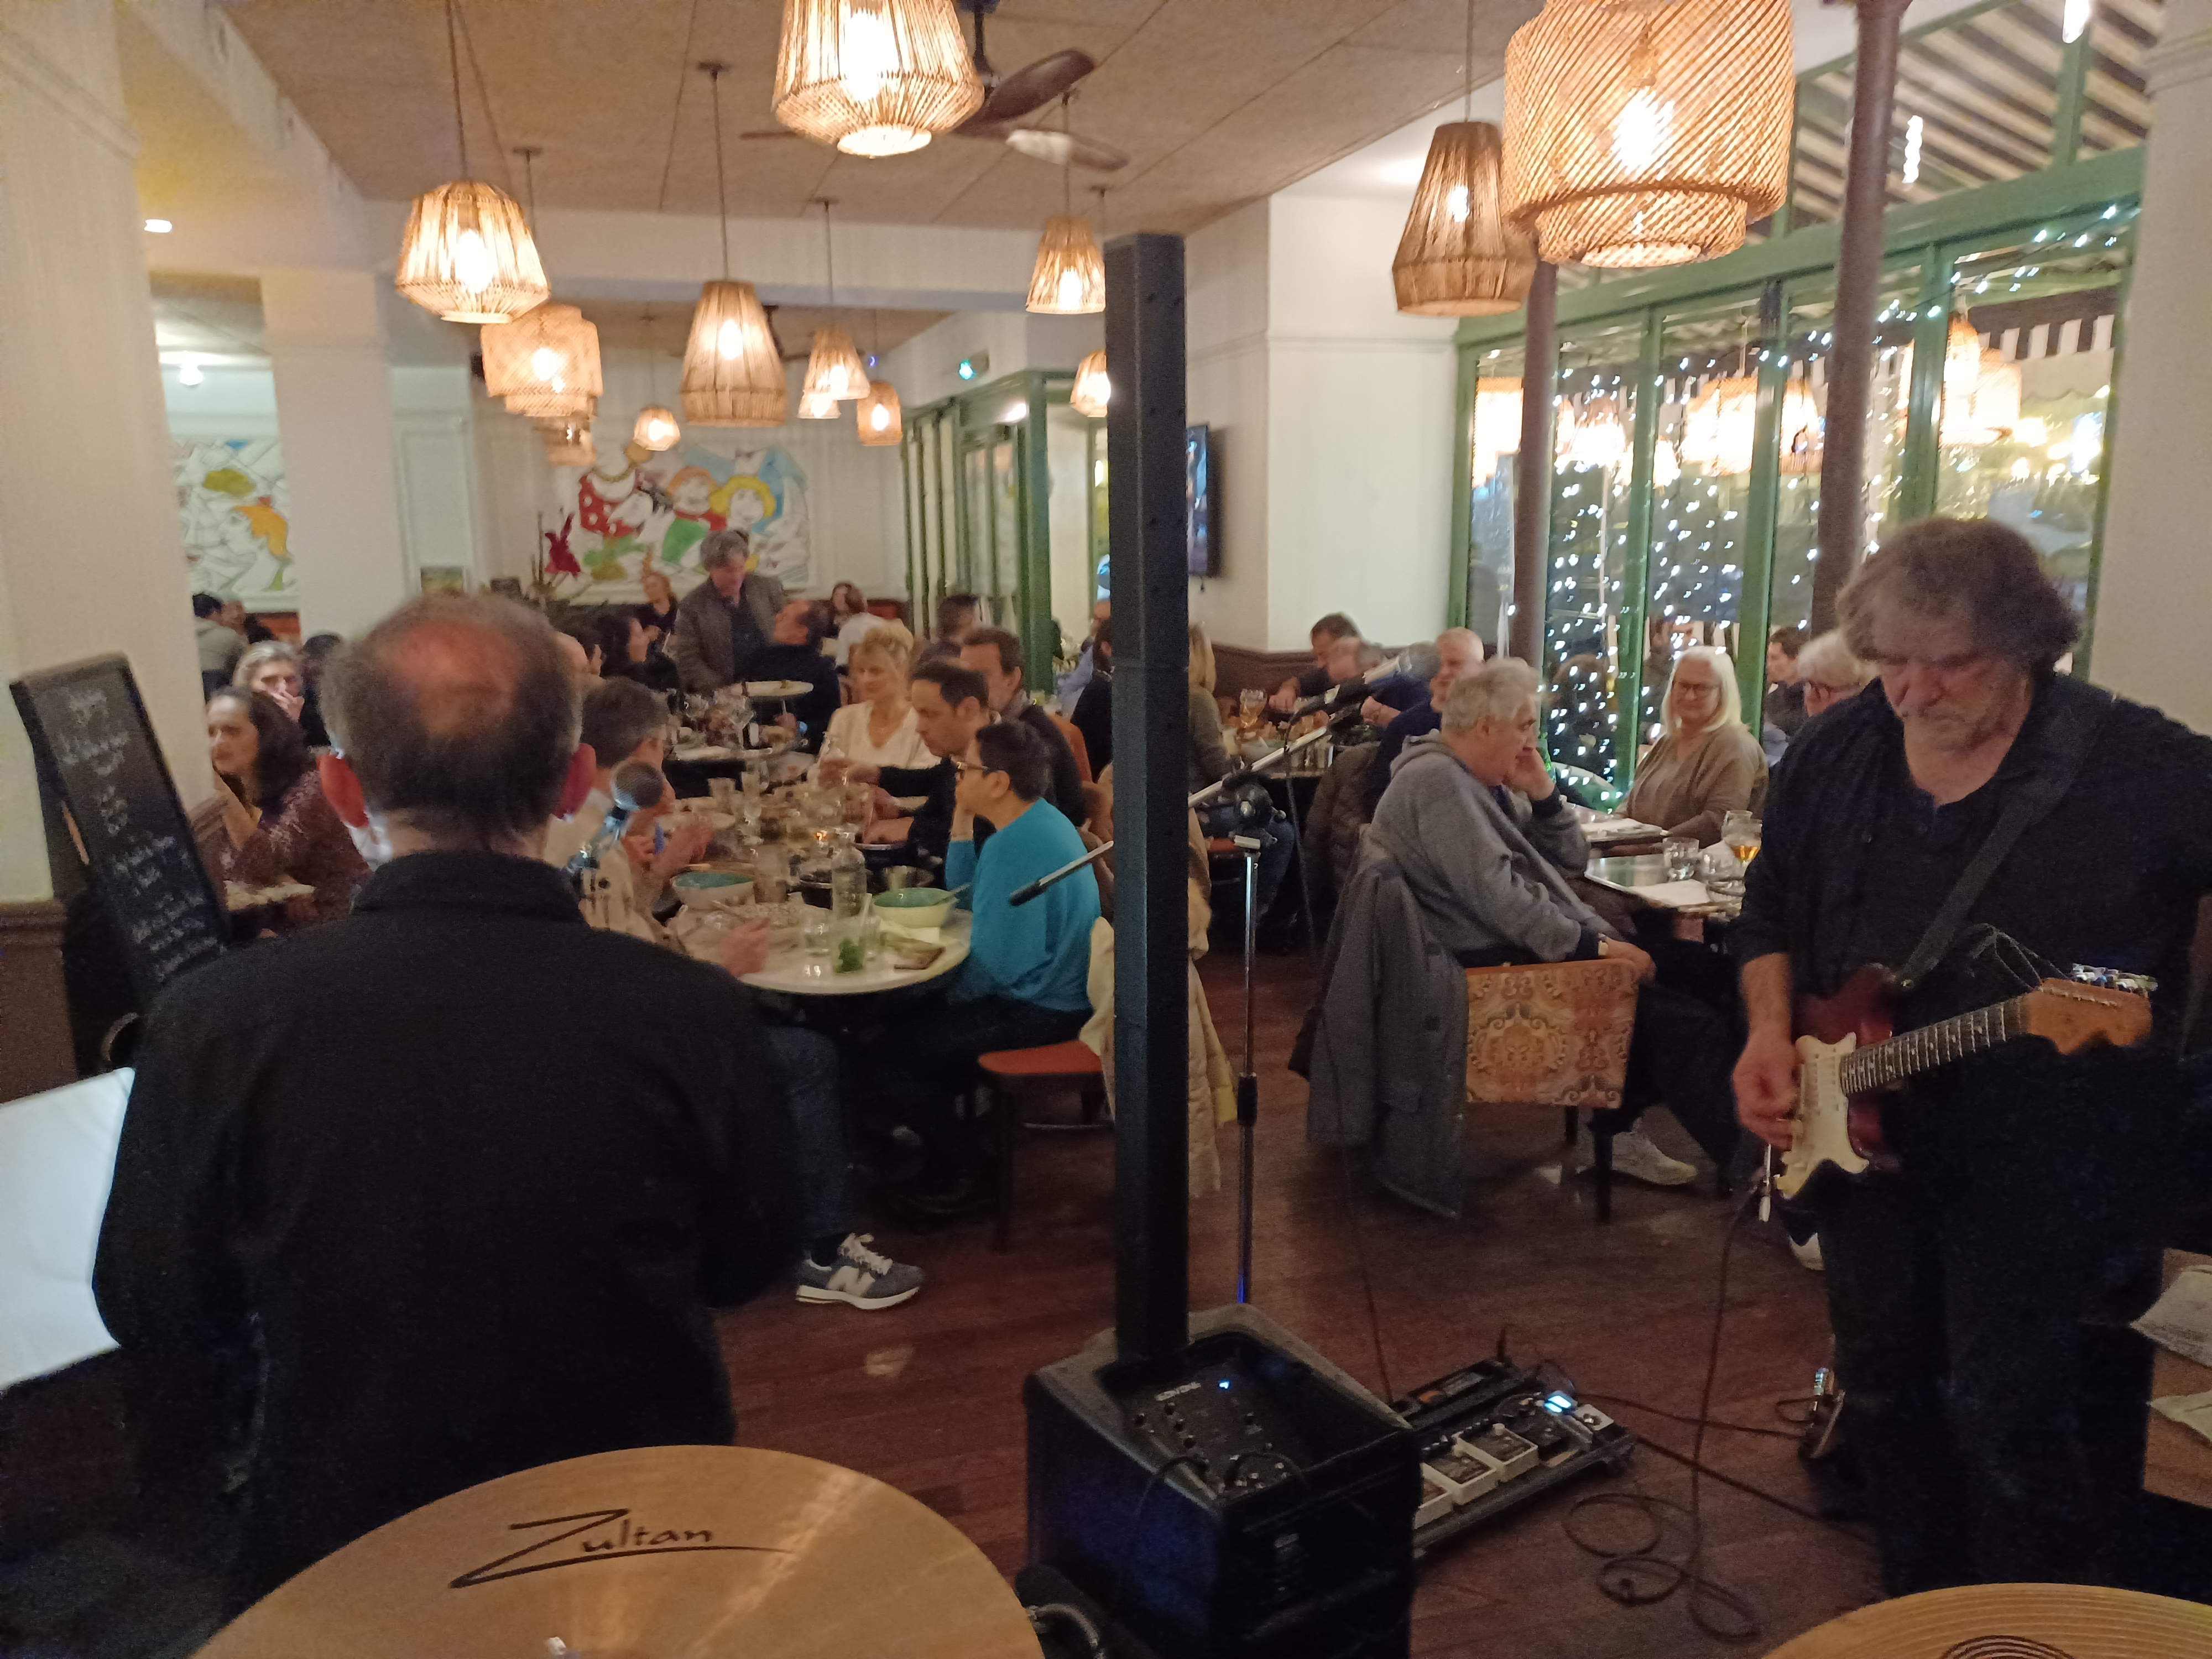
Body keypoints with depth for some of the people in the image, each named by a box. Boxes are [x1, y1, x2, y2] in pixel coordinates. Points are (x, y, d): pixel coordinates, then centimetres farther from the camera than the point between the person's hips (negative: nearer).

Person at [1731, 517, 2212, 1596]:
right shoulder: (1835, 754, 2)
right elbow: (1771, 907, 12)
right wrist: (1770, 1030, -3)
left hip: (2044, 1165, -5)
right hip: (1864, 1134, 5)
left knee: (2011, 1424, 1)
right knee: (1883, 1386, 19)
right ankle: (1921, 1608, 42)